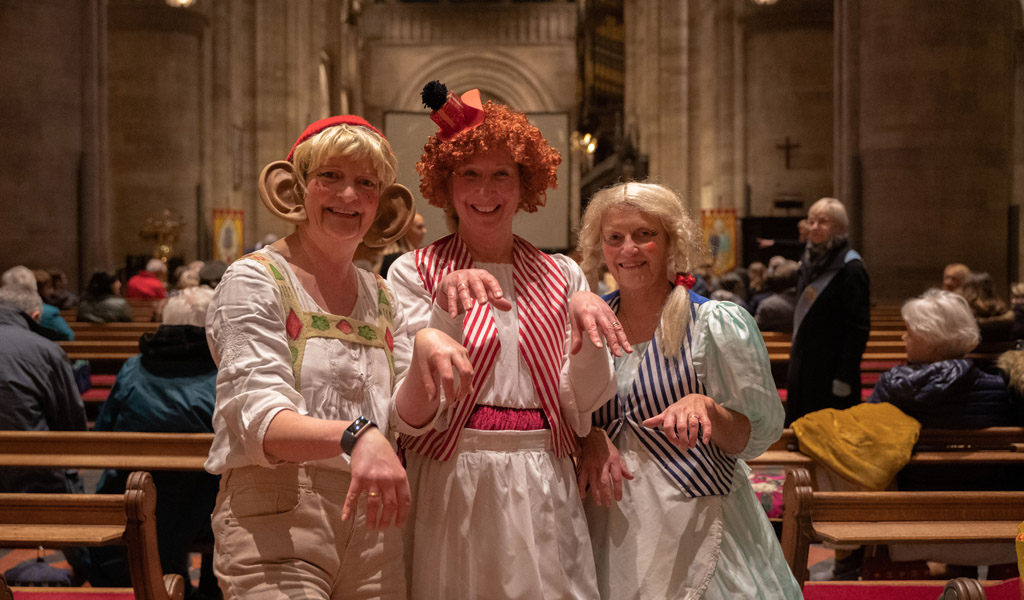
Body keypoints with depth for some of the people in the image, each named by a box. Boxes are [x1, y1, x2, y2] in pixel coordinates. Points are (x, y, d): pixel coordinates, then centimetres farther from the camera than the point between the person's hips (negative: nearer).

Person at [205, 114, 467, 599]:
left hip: (370, 523, 6)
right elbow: (259, 421, -17)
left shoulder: (380, 296, 13)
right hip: (276, 526, -5)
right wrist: (355, 434, -35)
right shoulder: (256, 280, -5)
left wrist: (425, 351, -13)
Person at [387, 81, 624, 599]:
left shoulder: (561, 275, 6)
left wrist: (587, 323, -17)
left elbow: (580, 402, 0)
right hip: (454, 485, -2)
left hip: (543, 490, 3)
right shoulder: (415, 274, -3)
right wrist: (448, 305, -26)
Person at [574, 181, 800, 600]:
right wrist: (591, 437, -10)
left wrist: (705, 407, -25)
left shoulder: (719, 323, -8)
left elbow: (761, 435, -7)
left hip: (694, 524, -3)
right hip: (609, 522, 4)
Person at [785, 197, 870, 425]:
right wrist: (796, 360, 15)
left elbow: (859, 328, -17)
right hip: (803, 367, 7)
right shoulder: (809, 260, 9)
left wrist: (844, 377, -20)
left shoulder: (850, 268, -13)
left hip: (831, 369, -7)